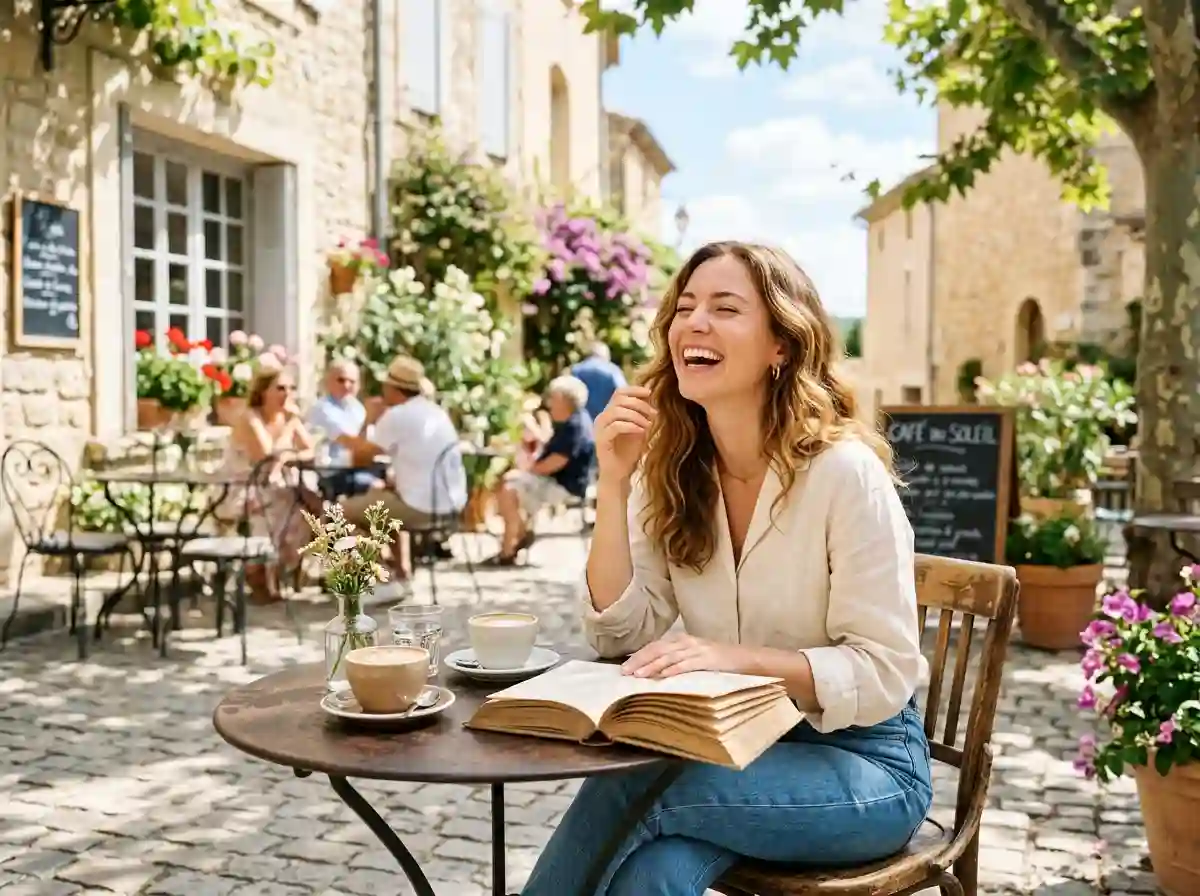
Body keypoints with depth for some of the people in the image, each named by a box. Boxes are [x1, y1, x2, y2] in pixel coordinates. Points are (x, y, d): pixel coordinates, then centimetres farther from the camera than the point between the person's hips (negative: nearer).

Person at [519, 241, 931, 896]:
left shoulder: (843, 470, -19)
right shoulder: (671, 470, -1)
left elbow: (885, 674, -17)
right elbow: (621, 634, -6)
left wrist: (736, 657, -31)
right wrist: (613, 484, -15)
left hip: (861, 762, -3)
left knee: (623, 789, -26)